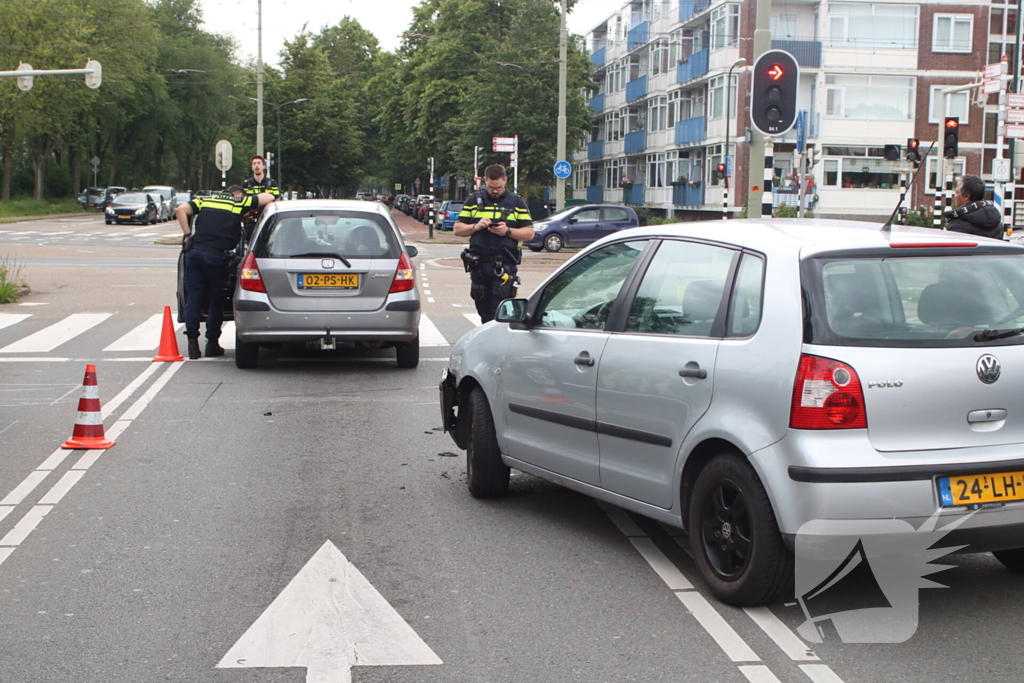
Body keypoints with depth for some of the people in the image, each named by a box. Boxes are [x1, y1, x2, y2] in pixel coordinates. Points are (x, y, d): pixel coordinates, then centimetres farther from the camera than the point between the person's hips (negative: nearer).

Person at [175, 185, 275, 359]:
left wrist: (188, 234, 10)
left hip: (194, 252, 3)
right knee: (216, 300, 9)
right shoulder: (240, 202, 10)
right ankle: (212, 343, 14)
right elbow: (269, 197, 14)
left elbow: (181, 210, 8)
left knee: (193, 298, 6)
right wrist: (251, 211, 28)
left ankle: (193, 343, 4)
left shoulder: (205, 200, 19)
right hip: (216, 255, -3)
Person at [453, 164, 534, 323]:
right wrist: (475, 227, -9)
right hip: (478, 265, 3)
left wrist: (508, 231, -12)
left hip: (505, 266, -2)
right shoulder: (474, 200, 11)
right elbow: (457, 229, 10)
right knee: (484, 313, 9)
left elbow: (529, 233, 5)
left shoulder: (516, 202, 8)